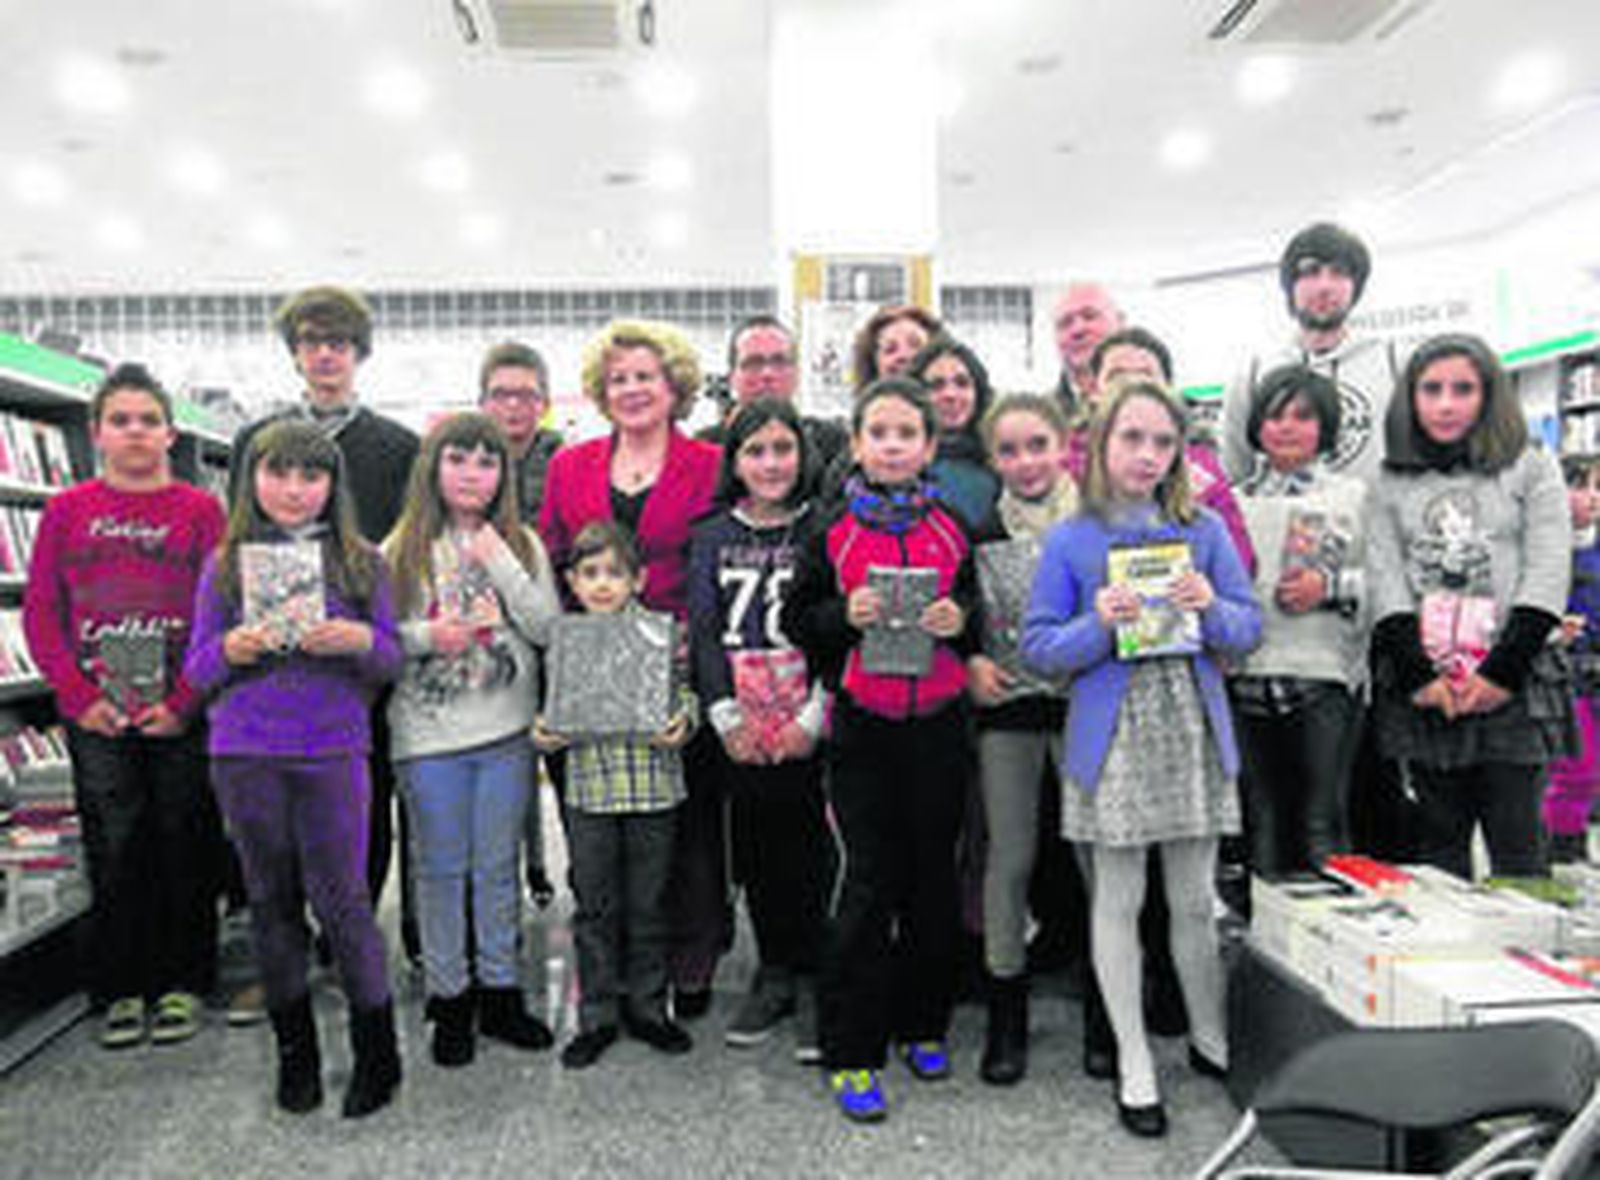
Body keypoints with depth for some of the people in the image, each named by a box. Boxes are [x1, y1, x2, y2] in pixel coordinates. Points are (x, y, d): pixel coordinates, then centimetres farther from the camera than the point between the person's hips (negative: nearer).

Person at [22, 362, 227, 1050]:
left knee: (184, 849, 6)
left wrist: (185, 701, -11)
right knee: (112, 851, 7)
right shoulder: (67, 512, 6)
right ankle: (122, 990, 21)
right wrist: (78, 695, -7)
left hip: (181, 718, -1)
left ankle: (181, 984, 20)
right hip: (97, 719, 1)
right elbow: (40, 612, 4)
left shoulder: (201, 510, 1)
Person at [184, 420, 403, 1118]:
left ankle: (377, 1054, 11)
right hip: (245, 754, 2)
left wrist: (361, 641, -15)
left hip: (332, 751, -2)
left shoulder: (361, 562, 6)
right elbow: (196, 670, 8)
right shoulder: (226, 563, 8)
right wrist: (231, 650, -14)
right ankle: (295, 1052, 22)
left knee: (339, 899, -2)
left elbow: (393, 662, 6)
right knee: (272, 900, 9)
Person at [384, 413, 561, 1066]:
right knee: (440, 868, 8)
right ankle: (448, 998, 20)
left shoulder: (521, 544, 5)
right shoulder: (403, 548, 2)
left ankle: (499, 991, 23)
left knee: (498, 865, 10)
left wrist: (501, 565, -11)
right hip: (428, 733, -1)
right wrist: (426, 636, -15)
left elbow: (550, 630, -4)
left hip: (507, 730, 1)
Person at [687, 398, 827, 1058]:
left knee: (810, 848, -2)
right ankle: (773, 975, 24)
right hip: (740, 727, 3)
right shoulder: (713, 537, 9)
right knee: (756, 851, 9)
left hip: (807, 725, -2)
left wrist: (812, 717, -12)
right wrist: (726, 715, -6)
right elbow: (703, 631, 4)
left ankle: (812, 983, 12)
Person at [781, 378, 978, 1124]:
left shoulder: (952, 530, 6)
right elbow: (794, 622, 3)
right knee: (865, 882, -2)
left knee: (932, 875, 11)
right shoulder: (832, 533, 0)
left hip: (938, 726, 3)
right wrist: (845, 616, -15)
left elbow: (981, 616, 13)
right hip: (860, 727, -2)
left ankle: (922, 1023, 29)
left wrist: (960, 621, -8)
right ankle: (850, 1053, 9)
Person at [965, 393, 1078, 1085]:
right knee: (1009, 857, 6)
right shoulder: (980, 534, 4)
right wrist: (969, 664, -6)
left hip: (1083, 702, -1)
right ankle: (1006, 1013, 19)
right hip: (1007, 708, 1)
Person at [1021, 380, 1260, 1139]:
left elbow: (1249, 626, 8)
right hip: (1111, 736, -2)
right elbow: (1038, 647, -1)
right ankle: (1134, 1068, 17)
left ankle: (1210, 1041, 32)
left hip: (1194, 733, 2)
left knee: (1195, 899, 11)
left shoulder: (1205, 531, 6)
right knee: (1117, 899, 4)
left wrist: (1212, 609, -13)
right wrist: (1099, 626, -18)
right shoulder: (1070, 541, 1)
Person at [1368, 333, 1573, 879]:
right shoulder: (1390, 483, 13)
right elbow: (1385, 580, 3)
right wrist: (1418, 673, -9)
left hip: (1512, 686, -1)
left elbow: (1547, 573, 1)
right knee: (1440, 845, 6)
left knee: (1518, 852, -1)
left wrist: (1502, 672, -10)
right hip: (1423, 690, 1)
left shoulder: (1532, 469, 11)